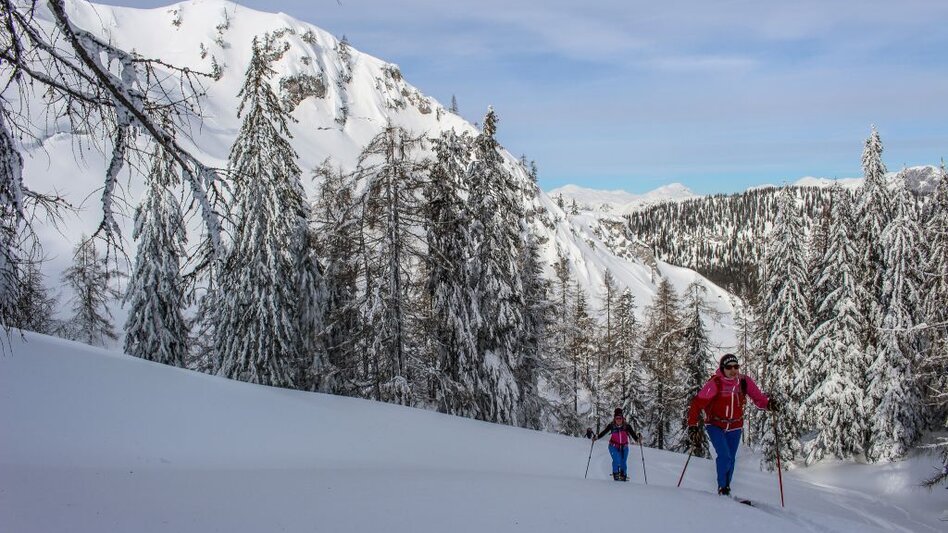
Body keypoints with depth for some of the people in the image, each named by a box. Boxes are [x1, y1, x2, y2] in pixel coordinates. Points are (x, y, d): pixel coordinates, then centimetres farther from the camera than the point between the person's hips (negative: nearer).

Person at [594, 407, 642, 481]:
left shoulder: (626, 426, -8)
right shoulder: (611, 425, -8)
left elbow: (633, 433, -12)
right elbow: (603, 432, -2)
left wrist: (638, 439, -30)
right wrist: (596, 437, -12)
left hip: (624, 447, 1)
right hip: (614, 446, -1)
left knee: (623, 462, 6)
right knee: (616, 460, -21)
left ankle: (623, 475, 27)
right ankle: (616, 474, -5)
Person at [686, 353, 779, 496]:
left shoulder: (744, 381, -11)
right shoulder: (715, 383, -22)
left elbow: (758, 397, -6)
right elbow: (697, 404, -24)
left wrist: (768, 403, -29)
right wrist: (693, 426, -32)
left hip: (735, 427, 4)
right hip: (715, 425, -4)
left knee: (731, 460, 11)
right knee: (724, 456, -19)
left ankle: (727, 489, 30)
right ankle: (722, 488, -1)